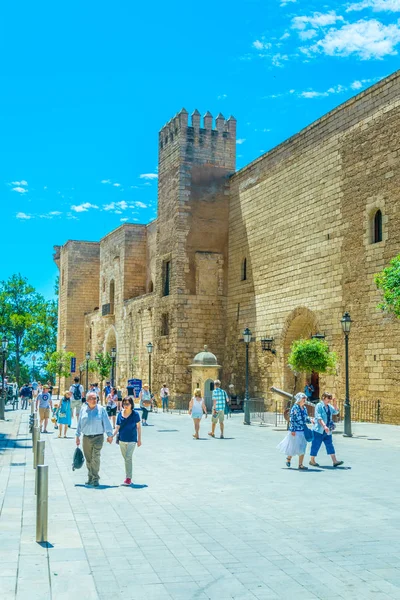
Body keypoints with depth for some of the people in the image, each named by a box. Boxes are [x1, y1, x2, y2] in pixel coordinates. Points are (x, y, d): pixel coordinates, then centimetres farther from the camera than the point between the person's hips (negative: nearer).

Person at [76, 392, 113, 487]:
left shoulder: (101, 409, -2)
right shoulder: (83, 409, 6)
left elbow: (106, 422, 1)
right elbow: (79, 423, 14)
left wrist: (109, 435, -1)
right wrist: (77, 436, 15)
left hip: (98, 437, -3)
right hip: (86, 438, 3)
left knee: (95, 458, -13)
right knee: (88, 459, 10)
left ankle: (95, 478, -8)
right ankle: (90, 477, 23)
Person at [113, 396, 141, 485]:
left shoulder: (135, 414, -8)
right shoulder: (120, 414, -1)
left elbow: (138, 427, 0)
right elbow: (117, 428, 2)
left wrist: (139, 439, 1)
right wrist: (112, 436, -13)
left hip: (131, 440, -4)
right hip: (122, 440, 4)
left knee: (128, 458, -12)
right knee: (125, 458, 13)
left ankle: (129, 478, -8)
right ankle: (128, 475, 26)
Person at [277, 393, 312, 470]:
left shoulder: (304, 408, 9)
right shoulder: (295, 408, -11)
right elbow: (291, 419, -13)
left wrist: (310, 420, -4)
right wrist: (292, 430, -16)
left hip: (303, 430, 7)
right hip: (296, 431, -7)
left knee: (302, 448, 6)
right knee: (294, 447, 1)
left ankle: (300, 464, 12)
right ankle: (289, 458, 26)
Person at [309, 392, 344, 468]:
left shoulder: (329, 406, 10)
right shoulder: (319, 406, -12)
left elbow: (336, 412, 14)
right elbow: (319, 418, -19)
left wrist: (335, 404, -2)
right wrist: (324, 426, -29)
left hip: (327, 431, 7)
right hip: (319, 430, -7)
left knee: (330, 445, 5)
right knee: (316, 445, 2)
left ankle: (334, 461, 4)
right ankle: (312, 460, 14)